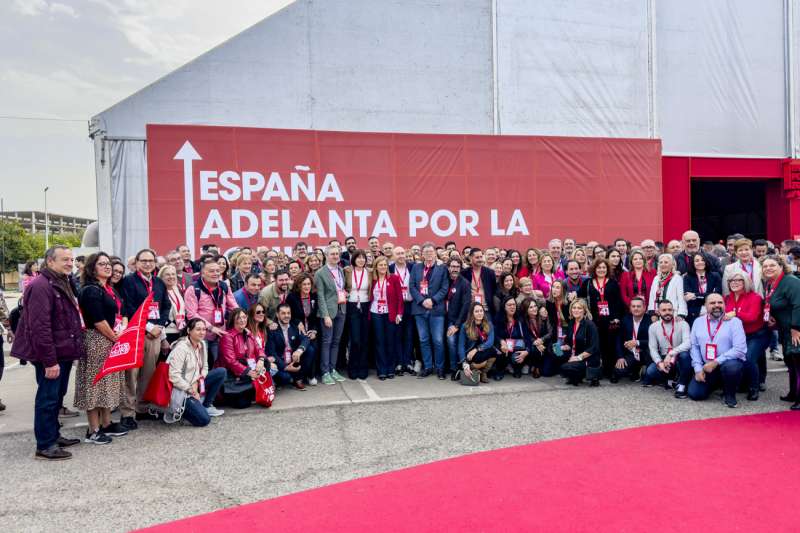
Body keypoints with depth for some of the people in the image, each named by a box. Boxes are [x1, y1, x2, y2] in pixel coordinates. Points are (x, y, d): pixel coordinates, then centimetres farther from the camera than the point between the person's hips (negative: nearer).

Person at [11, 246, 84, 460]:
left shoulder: (63, 284, 15)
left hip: (63, 352, 10)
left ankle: (53, 435, 30)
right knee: (47, 398, -2)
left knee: (57, 396, 18)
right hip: (51, 356, -10)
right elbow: (40, 327, -23)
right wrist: (49, 361, -25)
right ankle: (45, 446, 6)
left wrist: (74, 348, 14)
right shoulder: (41, 286, -17)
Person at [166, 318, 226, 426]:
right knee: (204, 419, -19)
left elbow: (204, 368, 9)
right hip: (180, 390, -8)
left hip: (194, 384, 8)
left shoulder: (201, 344, 3)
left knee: (221, 372, -3)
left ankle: (207, 405, 6)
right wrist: (192, 391, -18)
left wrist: (197, 382, -11)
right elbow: (174, 376, -25)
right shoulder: (181, 348, -20)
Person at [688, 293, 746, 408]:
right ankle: (716, 383, 25)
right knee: (694, 393, -9)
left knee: (731, 367, -38)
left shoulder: (734, 321, -8)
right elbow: (694, 347, 6)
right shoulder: (698, 322, 6)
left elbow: (740, 349, -17)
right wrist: (698, 369, -5)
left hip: (729, 363, -4)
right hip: (706, 367, 4)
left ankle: (729, 395, -7)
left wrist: (716, 362, -21)